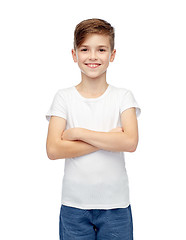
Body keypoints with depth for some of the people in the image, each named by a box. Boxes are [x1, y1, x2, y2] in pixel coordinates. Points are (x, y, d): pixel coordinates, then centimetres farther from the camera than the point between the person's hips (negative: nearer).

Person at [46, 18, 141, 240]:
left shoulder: (123, 96, 0)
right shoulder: (64, 97, -1)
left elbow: (130, 142, -15)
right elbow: (53, 150, -12)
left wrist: (78, 133, -14)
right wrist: (108, 140, -15)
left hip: (116, 204, 0)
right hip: (74, 204, 0)